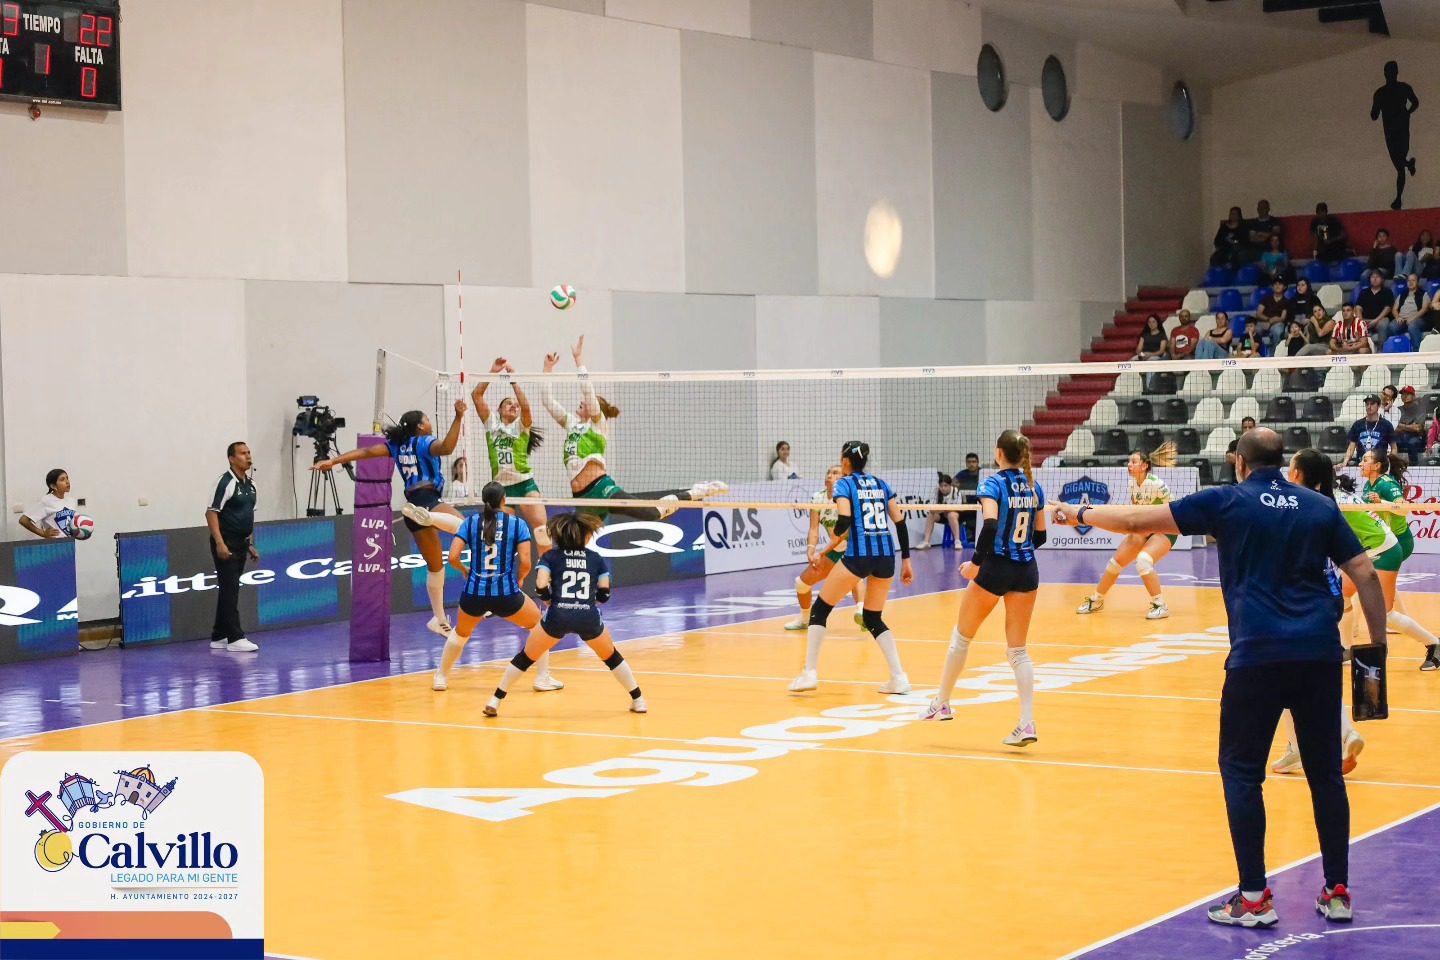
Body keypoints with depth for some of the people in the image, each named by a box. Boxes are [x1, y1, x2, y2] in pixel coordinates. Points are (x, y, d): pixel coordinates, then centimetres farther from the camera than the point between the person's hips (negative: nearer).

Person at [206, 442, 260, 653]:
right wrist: (219, 543, -23)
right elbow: (211, 513, -16)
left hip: (241, 544, 8)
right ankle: (235, 638, -10)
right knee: (229, 590, -8)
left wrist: (251, 545, 17)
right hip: (226, 544, -8)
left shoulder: (250, 484, 12)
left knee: (230, 591, 11)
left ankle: (219, 637, 17)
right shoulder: (225, 482, -13)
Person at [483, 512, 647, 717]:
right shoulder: (596, 559, 15)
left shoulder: (550, 557, 11)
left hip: (558, 616, -1)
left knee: (526, 657, 16)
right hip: (589, 617, 1)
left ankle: (495, 702, 15)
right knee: (611, 656, 26)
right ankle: (638, 700, 29)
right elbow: (604, 594, 10)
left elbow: (541, 588, -4)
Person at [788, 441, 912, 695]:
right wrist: (906, 560, 16)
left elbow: (844, 521, -13)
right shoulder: (881, 484, 16)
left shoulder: (844, 484, 1)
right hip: (886, 555, 5)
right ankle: (899, 678, 5)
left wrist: (832, 544, 7)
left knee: (820, 609, 11)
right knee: (873, 619, 18)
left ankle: (810, 673, 6)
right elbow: (900, 522, 12)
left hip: (858, 555, -5)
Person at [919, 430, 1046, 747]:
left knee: (961, 637, 16)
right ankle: (1027, 724, -6)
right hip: (1027, 570, 5)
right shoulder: (1034, 487, 7)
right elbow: (1040, 536, 13)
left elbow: (990, 525, -25)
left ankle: (942, 703, 28)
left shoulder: (993, 484, -10)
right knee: (1018, 650, 6)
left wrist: (975, 562, -17)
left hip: (995, 568, -5)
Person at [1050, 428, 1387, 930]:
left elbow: (1138, 520, 5)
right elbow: (1366, 574, 8)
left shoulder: (1228, 501, 4)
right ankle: (1338, 893, 15)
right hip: (1320, 655, 4)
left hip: (1258, 654, -3)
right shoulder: (1320, 506, 12)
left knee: (1241, 770, 6)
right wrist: (1377, 646, 13)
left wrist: (1077, 513, 19)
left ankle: (1255, 898, 3)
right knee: (1326, 771, 12)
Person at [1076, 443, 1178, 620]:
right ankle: (1096, 601, 24)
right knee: (1116, 561, 4)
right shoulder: (1132, 484, -3)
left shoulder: (1156, 484, -25)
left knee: (1143, 561, -31)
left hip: (1164, 530, -7)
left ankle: (1160, 606, -18)